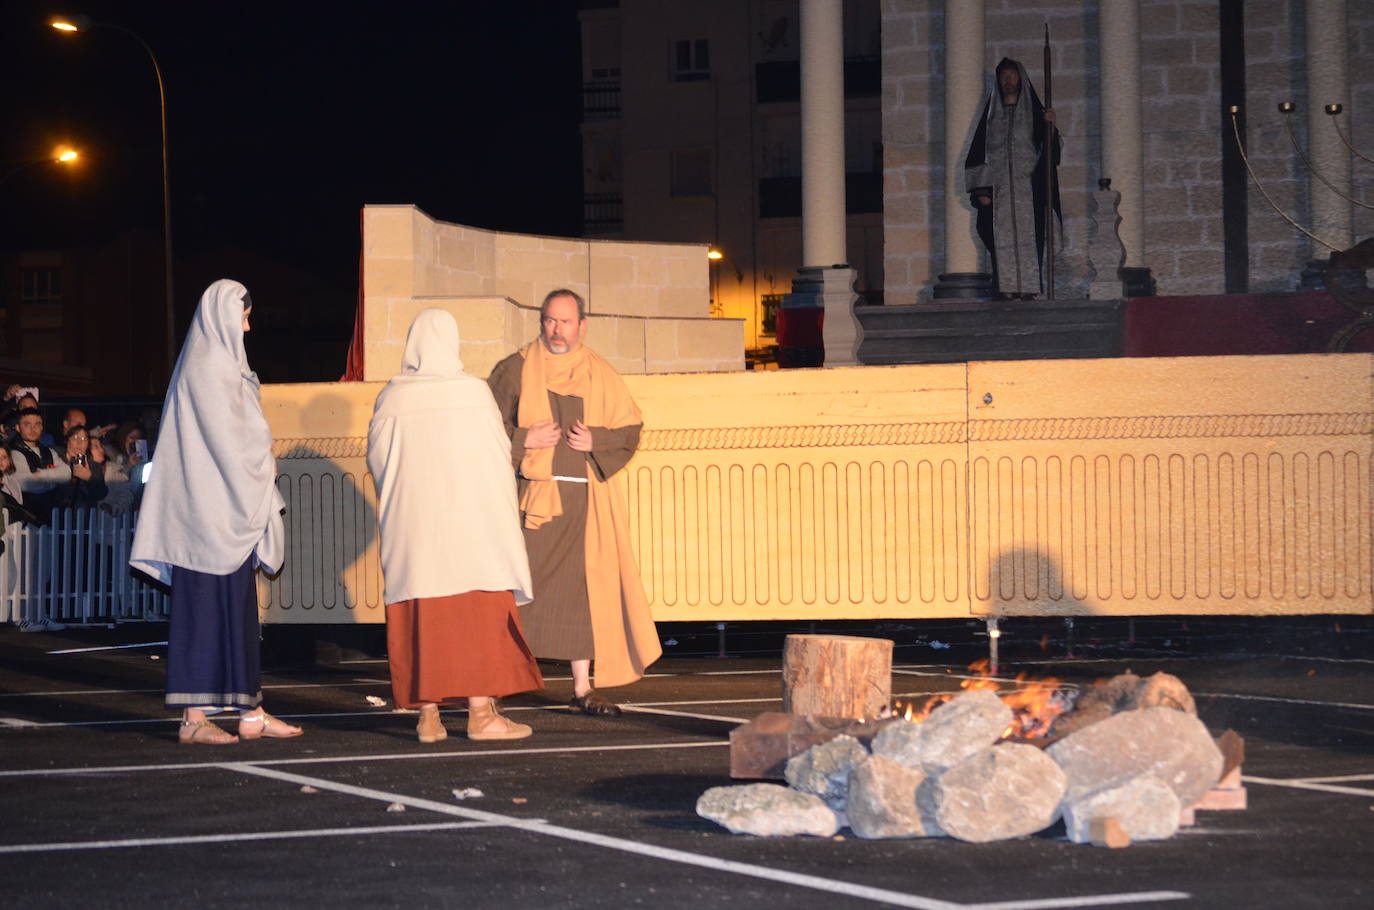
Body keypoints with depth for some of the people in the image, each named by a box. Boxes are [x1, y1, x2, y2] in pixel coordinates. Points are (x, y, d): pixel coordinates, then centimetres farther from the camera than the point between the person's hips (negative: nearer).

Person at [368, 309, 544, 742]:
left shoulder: (392, 398, -3)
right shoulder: (475, 391, -5)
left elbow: (377, 458, 3)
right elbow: (500, 452, 1)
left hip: (412, 522, 2)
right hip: (471, 518, -1)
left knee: (421, 616, 5)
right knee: (478, 611, 2)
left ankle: (428, 715, 3)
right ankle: (481, 711, -2)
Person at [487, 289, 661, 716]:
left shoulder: (600, 375, 9)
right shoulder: (515, 370, 2)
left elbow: (630, 429, 10)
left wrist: (595, 441, -8)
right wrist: (523, 440, -14)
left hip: (584, 499, 3)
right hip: (531, 496, -3)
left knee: (584, 590, 3)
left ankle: (583, 689, 10)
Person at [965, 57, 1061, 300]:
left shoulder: (1034, 112, 12)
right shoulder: (991, 115, 15)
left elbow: (1048, 148, 4)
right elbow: (979, 154, 10)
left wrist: (1050, 127, -16)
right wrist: (981, 190, -1)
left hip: (1028, 187, -1)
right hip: (998, 188, 1)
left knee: (1028, 237, -8)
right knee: (1002, 241, -7)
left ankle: (1029, 289, -10)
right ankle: (1006, 289, -8)